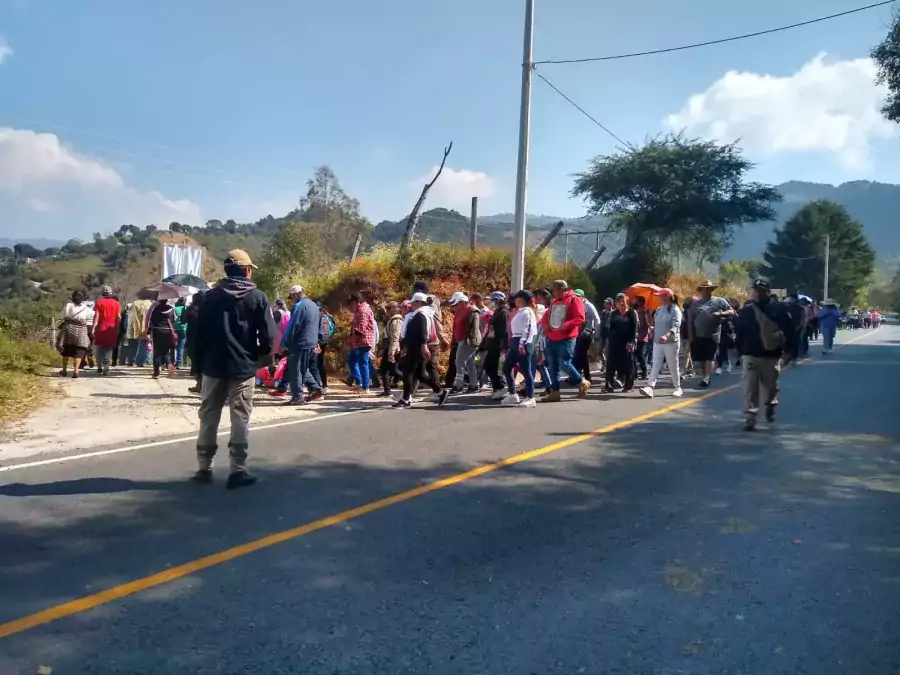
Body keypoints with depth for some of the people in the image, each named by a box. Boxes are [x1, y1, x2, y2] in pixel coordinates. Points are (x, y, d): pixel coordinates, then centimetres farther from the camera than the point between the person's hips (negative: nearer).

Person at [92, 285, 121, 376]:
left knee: (99, 348, 12)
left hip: (101, 328, -1)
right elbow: (118, 317, 2)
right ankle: (106, 368, -6)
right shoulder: (116, 303, 4)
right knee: (109, 349, 5)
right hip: (112, 328, 1)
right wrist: (118, 328, 11)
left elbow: (96, 316, -6)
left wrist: (93, 328, -6)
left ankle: (100, 368, 10)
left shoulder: (99, 302, 0)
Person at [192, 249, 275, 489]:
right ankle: (237, 471, 2)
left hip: (213, 366, 3)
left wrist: (200, 362, 10)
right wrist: (260, 354, 9)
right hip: (243, 367, -3)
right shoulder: (257, 297, -5)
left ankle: (204, 468, 17)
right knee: (240, 419, 2)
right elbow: (268, 335, -10)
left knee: (208, 416, 12)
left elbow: (200, 332, 2)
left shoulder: (211, 296, 4)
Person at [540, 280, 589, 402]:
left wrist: (565, 325, -25)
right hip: (552, 338, 8)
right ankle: (554, 392, 12)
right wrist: (545, 325, 3)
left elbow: (580, 318, -16)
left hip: (566, 338, -8)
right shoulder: (554, 302, 18)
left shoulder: (574, 300, -6)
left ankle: (583, 383, 8)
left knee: (564, 363, -13)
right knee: (552, 366, 6)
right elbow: (546, 316, 25)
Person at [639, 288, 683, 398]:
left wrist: (666, 335, -35)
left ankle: (678, 388, 17)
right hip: (657, 342, 6)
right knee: (655, 365, -3)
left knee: (673, 366, 3)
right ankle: (650, 387, -12)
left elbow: (676, 326, -20)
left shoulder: (675, 309, -9)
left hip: (671, 342, -6)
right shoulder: (659, 309, 12)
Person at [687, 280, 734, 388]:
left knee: (710, 357, -11)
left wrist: (720, 314, -17)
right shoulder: (695, 304, 9)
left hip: (713, 335, -3)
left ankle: (706, 379, -18)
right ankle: (704, 377, 19)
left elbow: (731, 311, 1)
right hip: (698, 335, 3)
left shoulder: (720, 301, 5)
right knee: (700, 358, 7)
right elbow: (690, 321, 8)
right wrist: (691, 336, 2)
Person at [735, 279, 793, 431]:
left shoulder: (778, 308, -1)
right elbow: (740, 334, 7)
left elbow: (789, 328, 2)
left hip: (772, 355, 0)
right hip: (750, 355, 1)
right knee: (750, 389, -5)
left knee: (771, 386, 10)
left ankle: (770, 407, 38)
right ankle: (750, 418, -2)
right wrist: (741, 352, 5)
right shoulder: (745, 311, 4)